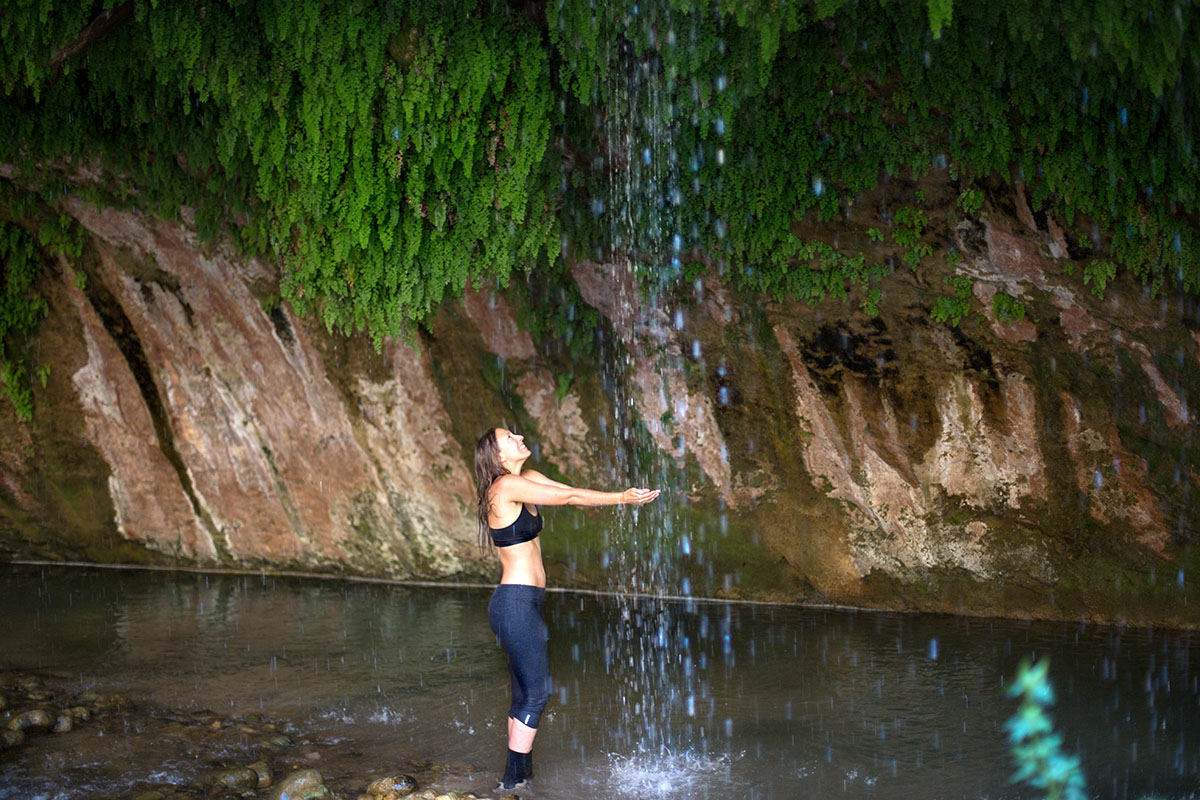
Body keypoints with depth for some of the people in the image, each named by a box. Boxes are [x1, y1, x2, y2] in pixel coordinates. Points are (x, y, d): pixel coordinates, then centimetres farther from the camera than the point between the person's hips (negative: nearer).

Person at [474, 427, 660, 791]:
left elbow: (572, 493, 8)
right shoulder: (506, 486, -14)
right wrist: (621, 498, -7)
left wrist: (624, 497, -3)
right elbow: (569, 498, -14)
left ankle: (518, 780, 18)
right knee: (535, 693, -5)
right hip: (516, 602, -10)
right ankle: (514, 781, 0)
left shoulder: (527, 480, 13)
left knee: (525, 695, 13)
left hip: (525, 603, 10)